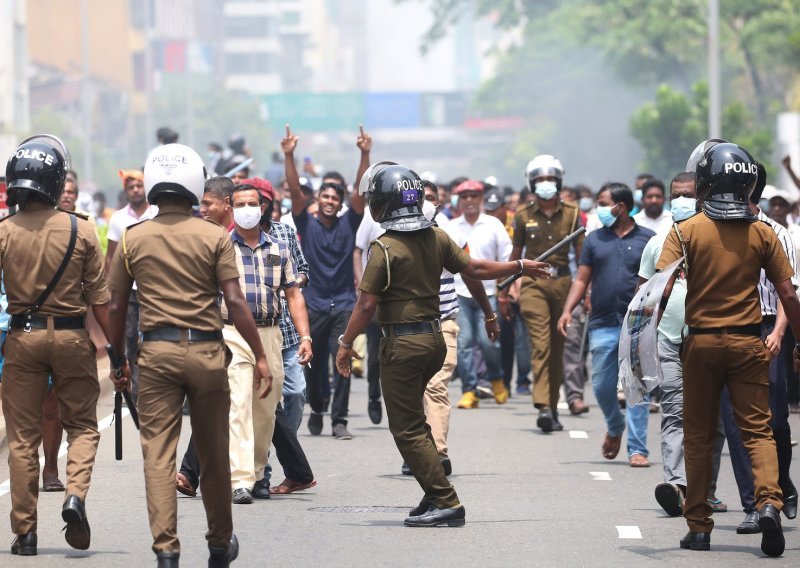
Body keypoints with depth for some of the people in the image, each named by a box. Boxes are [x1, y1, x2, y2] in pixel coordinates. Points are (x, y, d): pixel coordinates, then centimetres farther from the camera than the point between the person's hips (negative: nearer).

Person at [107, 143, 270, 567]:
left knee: (158, 453, -1)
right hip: (205, 351, 0)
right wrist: (260, 356, -1)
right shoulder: (215, 237, -2)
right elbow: (235, 303, -7)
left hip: (155, 352, 0)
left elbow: (116, 307, 5)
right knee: (213, 454, 12)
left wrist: (118, 360, 17)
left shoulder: (132, 239, 2)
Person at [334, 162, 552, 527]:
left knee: (407, 428, -3)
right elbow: (473, 268, 10)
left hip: (402, 344, -8)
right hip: (434, 338, 8)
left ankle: (446, 503, -8)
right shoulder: (437, 238, 5)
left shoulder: (385, 248, -15)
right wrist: (519, 267, 23)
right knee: (413, 419, 20)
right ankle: (434, 497, 17)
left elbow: (367, 304, -15)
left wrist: (345, 343, -5)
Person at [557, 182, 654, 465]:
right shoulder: (594, 239, 12)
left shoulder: (647, 239, 4)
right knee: (602, 386, 5)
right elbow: (582, 280, 11)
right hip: (602, 325, 3)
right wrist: (568, 310, -2)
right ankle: (615, 427, 33)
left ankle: (637, 450, -3)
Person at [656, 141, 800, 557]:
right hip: (748, 342, 1)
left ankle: (699, 527, 11)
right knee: (757, 429, 4)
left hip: (701, 342, -1)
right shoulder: (762, 234, 0)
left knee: (698, 436, 9)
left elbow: (664, 288, -16)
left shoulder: (686, 231, -5)